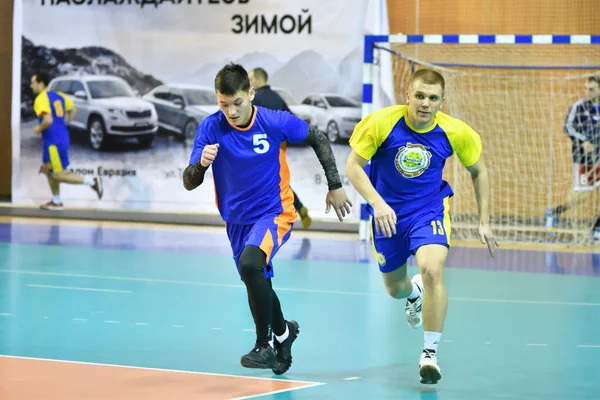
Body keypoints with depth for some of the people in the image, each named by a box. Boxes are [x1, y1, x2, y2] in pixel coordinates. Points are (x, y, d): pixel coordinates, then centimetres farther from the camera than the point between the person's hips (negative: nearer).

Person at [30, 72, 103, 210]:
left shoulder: (41, 99, -18)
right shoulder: (57, 95, 10)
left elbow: (48, 120, -31)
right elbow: (73, 110, 20)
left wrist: (39, 129, -13)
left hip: (53, 141, -10)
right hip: (62, 136, 10)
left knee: (58, 175, -3)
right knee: (47, 169, 20)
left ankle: (92, 182, -9)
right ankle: (56, 202, 25)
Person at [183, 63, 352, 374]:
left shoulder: (276, 123, -18)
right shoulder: (211, 128, -16)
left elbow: (318, 140, 0)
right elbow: (189, 183, -18)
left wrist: (335, 187, 1)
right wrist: (201, 164, -40)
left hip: (274, 212, -4)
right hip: (236, 220, 4)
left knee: (250, 264, -31)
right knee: (258, 287, 18)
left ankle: (265, 345, -16)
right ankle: (283, 331, 51)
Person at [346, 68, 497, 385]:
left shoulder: (455, 132, -16)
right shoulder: (381, 122, -21)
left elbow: (478, 171, 2)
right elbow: (353, 166, -14)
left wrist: (484, 222, 1)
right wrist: (377, 203, -28)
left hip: (429, 209, -1)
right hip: (388, 212, 1)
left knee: (432, 270, -28)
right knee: (395, 288, 16)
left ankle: (430, 352, -14)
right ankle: (415, 293, 57)